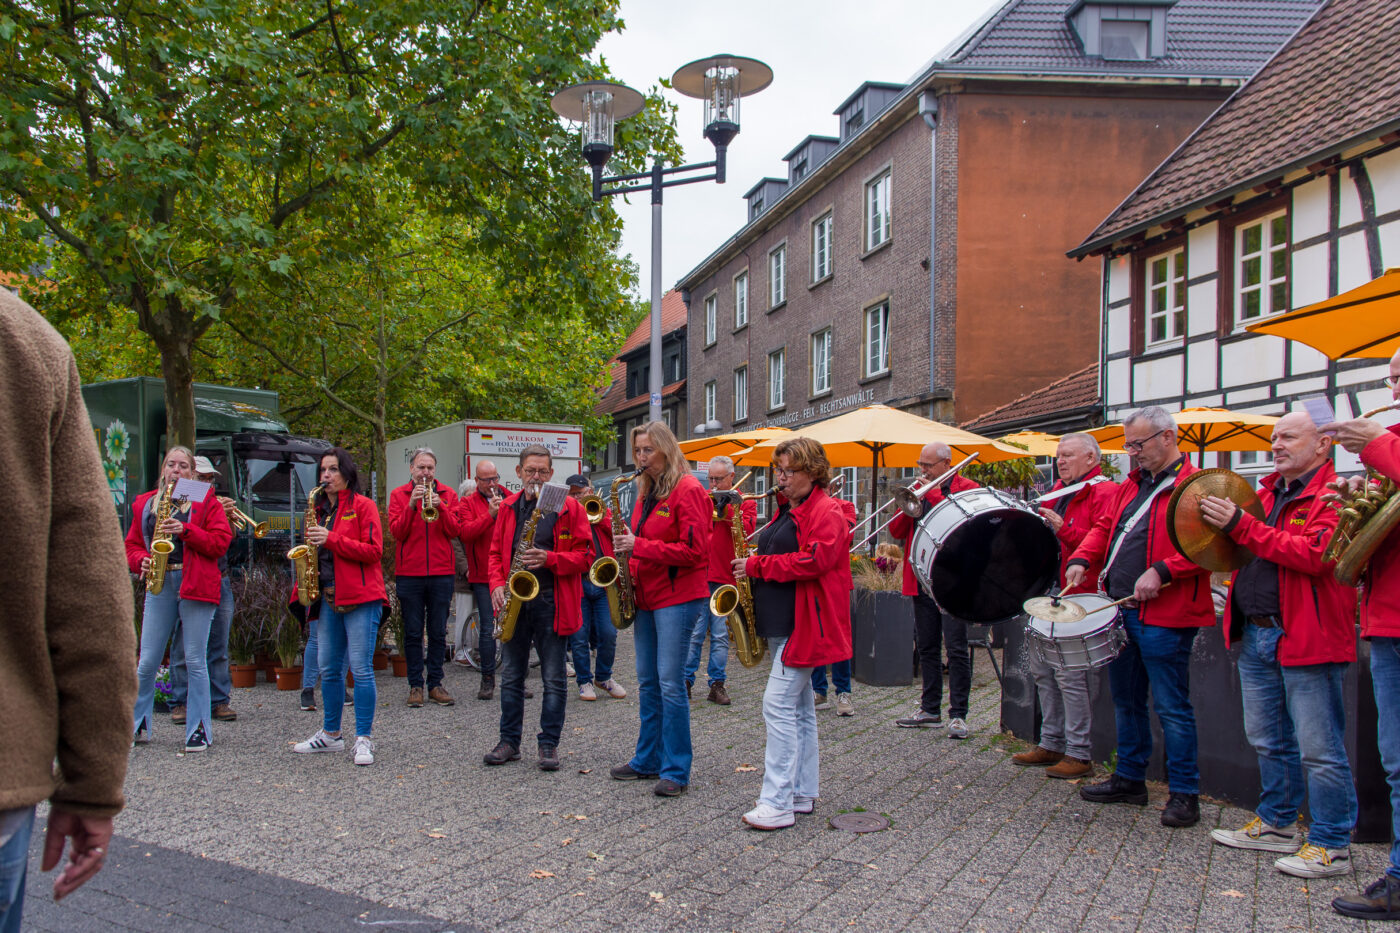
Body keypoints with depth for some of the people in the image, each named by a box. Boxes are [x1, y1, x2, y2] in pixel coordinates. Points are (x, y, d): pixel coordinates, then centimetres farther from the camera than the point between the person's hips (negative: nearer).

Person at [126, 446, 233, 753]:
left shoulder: (206, 501, 5)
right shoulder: (145, 503, 15)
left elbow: (220, 542, -3)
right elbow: (132, 543, 17)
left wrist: (185, 530, -14)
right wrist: (141, 561, -4)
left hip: (196, 586, -3)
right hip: (160, 585, 3)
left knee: (195, 661, -1)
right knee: (147, 661, 4)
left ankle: (199, 730, 6)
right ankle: (138, 725, 19)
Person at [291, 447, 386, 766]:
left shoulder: (363, 506, -2)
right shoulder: (320, 509, 18)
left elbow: (374, 551, -11)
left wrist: (331, 540, -18)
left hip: (360, 597, -7)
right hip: (328, 596, 7)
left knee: (361, 668, -7)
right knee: (328, 668, 11)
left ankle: (364, 739, -1)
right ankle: (331, 734, 22)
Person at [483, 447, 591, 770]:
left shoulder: (569, 508, -2)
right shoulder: (508, 507, 11)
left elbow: (584, 556, -4)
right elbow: (496, 552, 14)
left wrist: (549, 558, -19)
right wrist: (497, 585, -3)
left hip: (552, 602, -4)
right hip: (513, 600, 4)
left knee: (554, 679, 3)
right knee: (511, 676, 10)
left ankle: (549, 744, 13)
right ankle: (510, 741, 21)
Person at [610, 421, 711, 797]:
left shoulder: (687, 490, -11)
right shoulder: (647, 492, 15)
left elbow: (693, 550, -18)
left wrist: (639, 547, -19)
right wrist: (626, 549, 2)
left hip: (677, 596, -8)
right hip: (646, 596, 8)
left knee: (670, 683, -7)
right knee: (647, 681, 13)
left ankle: (676, 771, 2)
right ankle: (647, 759, 23)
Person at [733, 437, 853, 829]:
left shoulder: (826, 512, -11)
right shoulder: (788, 511, 18)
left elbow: (812, 561, -22)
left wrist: (757, 565, -17)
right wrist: (752, 567, 6)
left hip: (804, 624, -10)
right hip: (783, 621, 10)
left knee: (779, 704, -13)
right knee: (799, 707, 14)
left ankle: (777, 803, -10)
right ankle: (804, 793, 22)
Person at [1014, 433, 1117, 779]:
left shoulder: (1104, 493, -8)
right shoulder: (1058, 491, 18)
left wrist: (1063, 529, -25)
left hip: (1078, 594, -9)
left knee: (1068, 674, -8)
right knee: (1041, 666, 13)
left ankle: (1078, 754, 3)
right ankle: (1051, 744, 24)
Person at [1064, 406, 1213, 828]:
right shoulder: (1133, 484, 16)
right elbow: (1105, 526, 19)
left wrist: (1161, 571, -26)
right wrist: (1082, 559, 3)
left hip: (1164, 617, -8)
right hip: (1121, 610, 9)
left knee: (1171, 706, -1)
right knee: (1126, 699, 17)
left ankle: (1184, 794, 11)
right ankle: (1129, 779, 30)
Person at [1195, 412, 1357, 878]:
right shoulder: (1268, 493, 16)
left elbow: (1315, 555, -24)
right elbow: (1255, 552, 26)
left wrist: (1240, 525, -24)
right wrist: (1223, 524, 4)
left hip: (1307, 638, -8)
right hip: (1256, 634, 9)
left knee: (1319, 750, -1)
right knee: (1269, 742, 18)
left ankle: (1331, 846, 9)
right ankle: (1277, 824, 31)